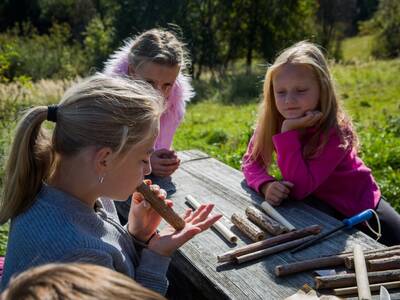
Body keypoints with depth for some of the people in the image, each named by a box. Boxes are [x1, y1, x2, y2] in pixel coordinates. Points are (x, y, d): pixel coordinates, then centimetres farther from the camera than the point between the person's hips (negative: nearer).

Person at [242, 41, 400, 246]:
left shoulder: (335, 131, -33)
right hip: (318, 206, 3)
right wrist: (266, 185, -37)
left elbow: (299, 188, -38)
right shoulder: (272, 120, -19)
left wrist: (288, 131, -44)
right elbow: (251, 162, -15)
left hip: (359, 211, -3)